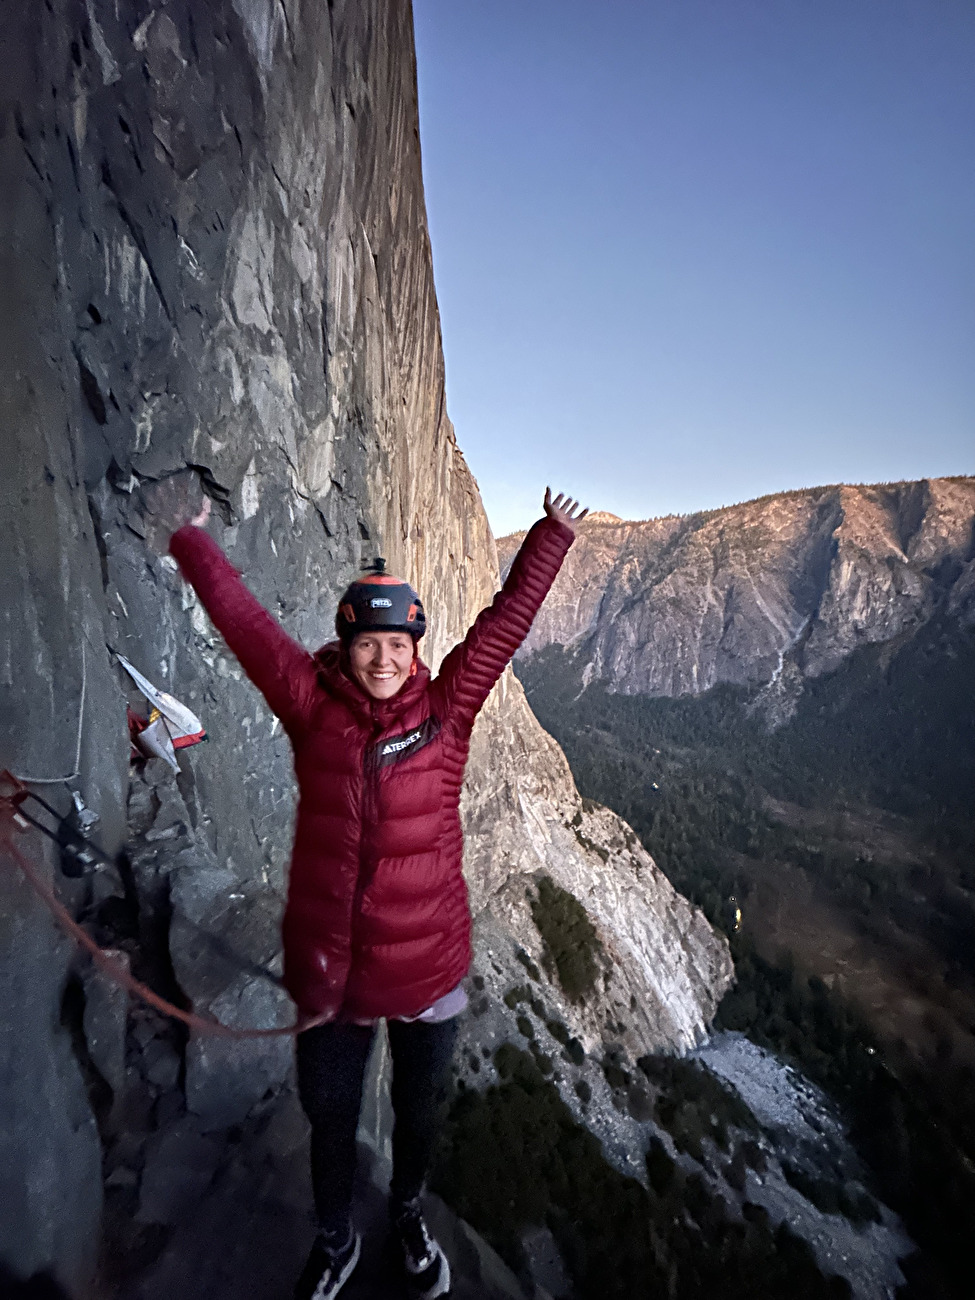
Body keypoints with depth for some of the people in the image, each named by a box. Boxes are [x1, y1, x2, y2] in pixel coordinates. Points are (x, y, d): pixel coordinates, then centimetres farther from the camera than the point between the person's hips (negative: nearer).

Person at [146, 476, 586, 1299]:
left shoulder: (446, 709, -12)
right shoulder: (314, 709, -12)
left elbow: (507, 621, -9)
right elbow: (243, 621, -6)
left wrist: (552, 538, -4)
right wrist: (191, 539, 3)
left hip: (429, 967, 1)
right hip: (327, 969, 0)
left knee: (420, 1115, 26)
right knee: (329, 1117, 24)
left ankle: (410, 1216, 60)